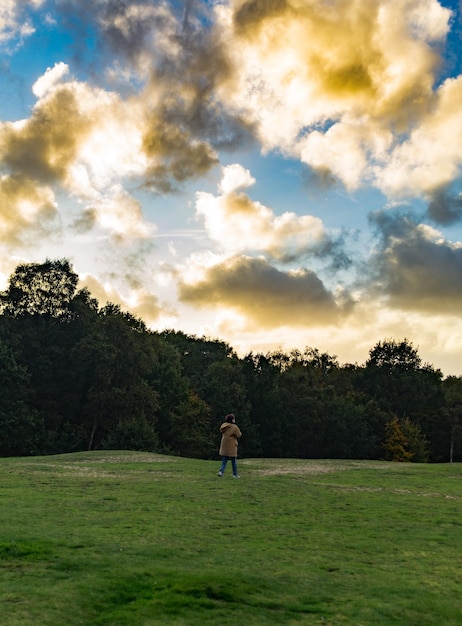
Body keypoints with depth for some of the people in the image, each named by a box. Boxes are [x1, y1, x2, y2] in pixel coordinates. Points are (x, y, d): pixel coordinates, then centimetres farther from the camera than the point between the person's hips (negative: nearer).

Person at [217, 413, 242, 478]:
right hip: (231, 447, -5)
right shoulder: (234, 427, -16)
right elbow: (239, 435, -11)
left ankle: (221, 471, -7)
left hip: (224, 446, 5)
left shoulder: (223, 426, 2)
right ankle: (235, 474, 16)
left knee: (224, 460, 11)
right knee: (233, 461, 9)